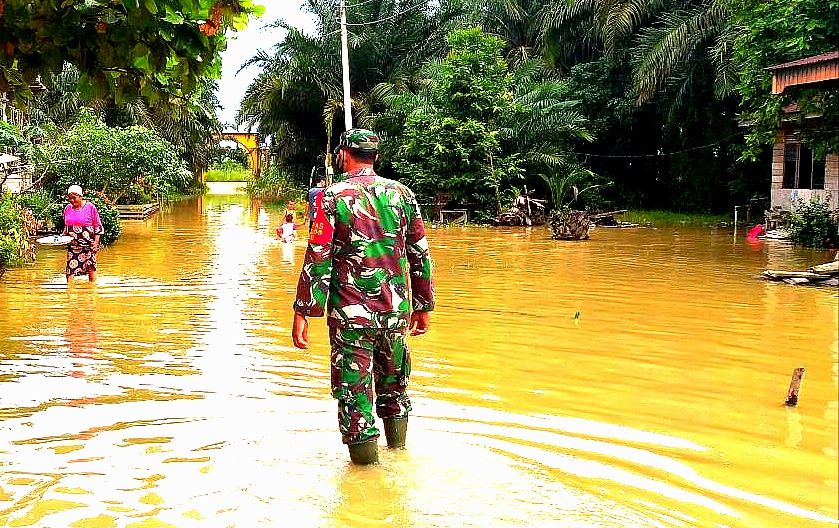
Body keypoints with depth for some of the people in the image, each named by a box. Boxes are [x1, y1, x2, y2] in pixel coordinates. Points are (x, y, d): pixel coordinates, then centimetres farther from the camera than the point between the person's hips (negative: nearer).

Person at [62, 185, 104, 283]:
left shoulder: (90, 207, -4)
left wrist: (96, 242, -8)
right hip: (72, 244, 4)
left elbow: (98, 226, -1)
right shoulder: (68, 208, 10)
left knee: (91, 267, -2)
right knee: (70, 269, -3)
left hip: (88, 244, -4)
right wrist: (62, 235, 4)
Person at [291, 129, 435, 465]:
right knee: (394, 385, 22)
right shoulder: (402, 193, 5)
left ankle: (365, 461, 10)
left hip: (350, 314, -4)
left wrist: (302, 312, -6)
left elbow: (317, 259, -11)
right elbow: (421, 255, 7)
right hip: (396, 311, 4)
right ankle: (398, 451, 34)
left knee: (354, 391, 5)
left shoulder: (333, 197, -7)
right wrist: (423, 306, 16)